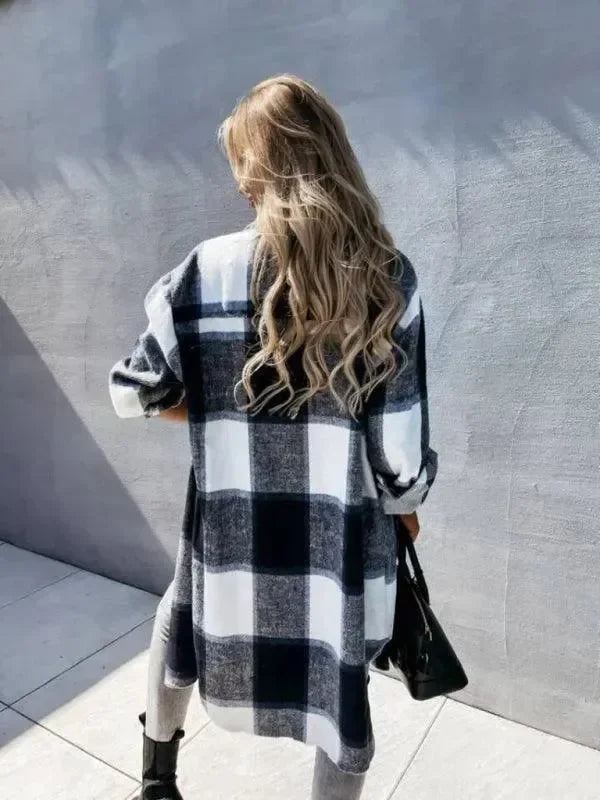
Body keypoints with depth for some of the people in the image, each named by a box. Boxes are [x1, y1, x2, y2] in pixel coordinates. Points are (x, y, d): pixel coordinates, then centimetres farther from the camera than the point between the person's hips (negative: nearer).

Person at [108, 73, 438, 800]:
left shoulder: (210, 269, -10)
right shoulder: (388, 276, -7)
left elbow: (133, 392, -3)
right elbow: (400, 434, -7)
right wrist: (404, 500, 11)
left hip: (231, 530, 1)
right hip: (346, 535, 0)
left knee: (182, 621, 30)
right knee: (341, 684, 21)